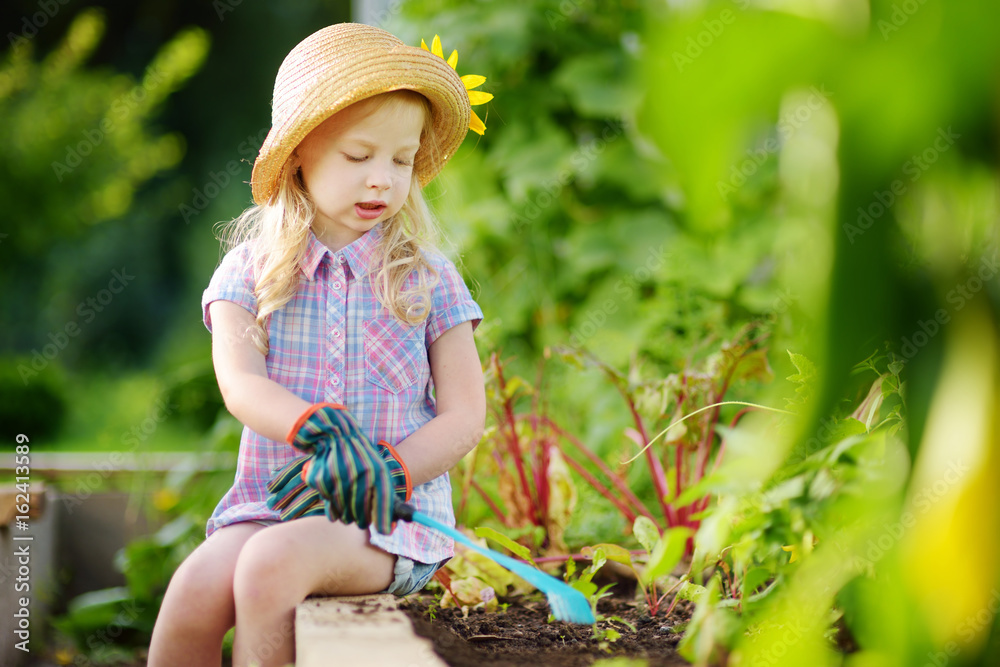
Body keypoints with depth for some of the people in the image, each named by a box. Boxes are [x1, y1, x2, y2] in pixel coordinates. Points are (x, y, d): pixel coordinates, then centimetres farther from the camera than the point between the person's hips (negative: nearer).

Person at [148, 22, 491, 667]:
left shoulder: (430, 280, 5)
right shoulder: (251, 270, 8)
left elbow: (465, 415, 2)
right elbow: (240, 383, -5)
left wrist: (382, 473, -14)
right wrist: (325, 434, -24)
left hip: (394, 516, -2)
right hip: (271, 500, 2)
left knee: (272, 562, -31)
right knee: (197, 586, -26)